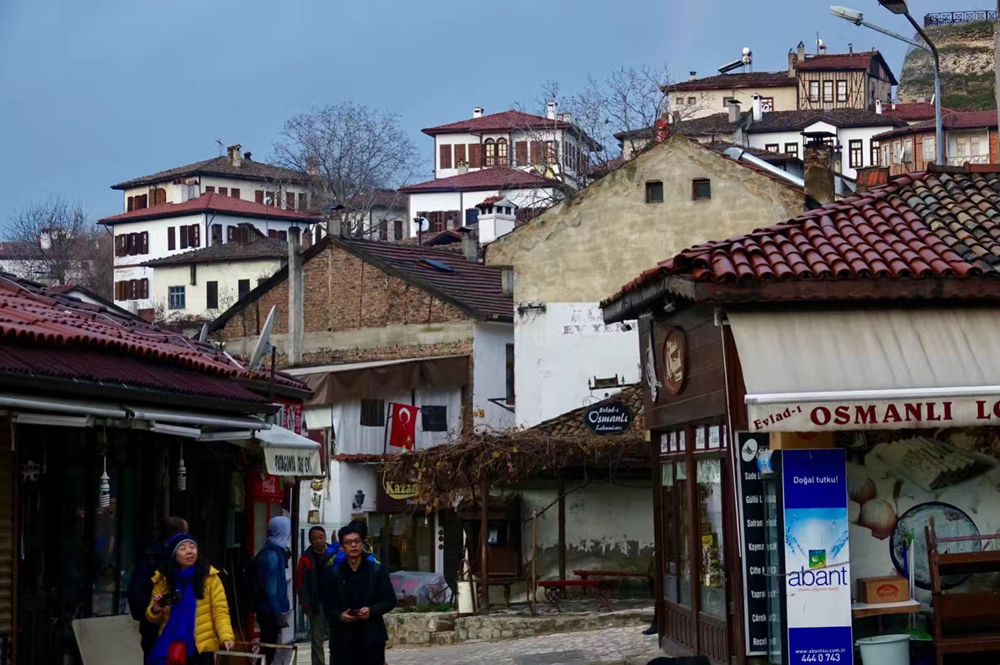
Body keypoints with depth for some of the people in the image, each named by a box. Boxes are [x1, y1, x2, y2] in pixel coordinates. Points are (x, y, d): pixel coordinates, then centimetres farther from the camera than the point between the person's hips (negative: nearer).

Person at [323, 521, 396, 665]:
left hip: (371, 637, 0)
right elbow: (328, 604, 6)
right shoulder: (333, 572, 3)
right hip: (343, 637, 0)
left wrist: (372, 610, -14)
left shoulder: (377, 569, 3)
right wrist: (339, 616, -16)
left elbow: (390, 600, 4)